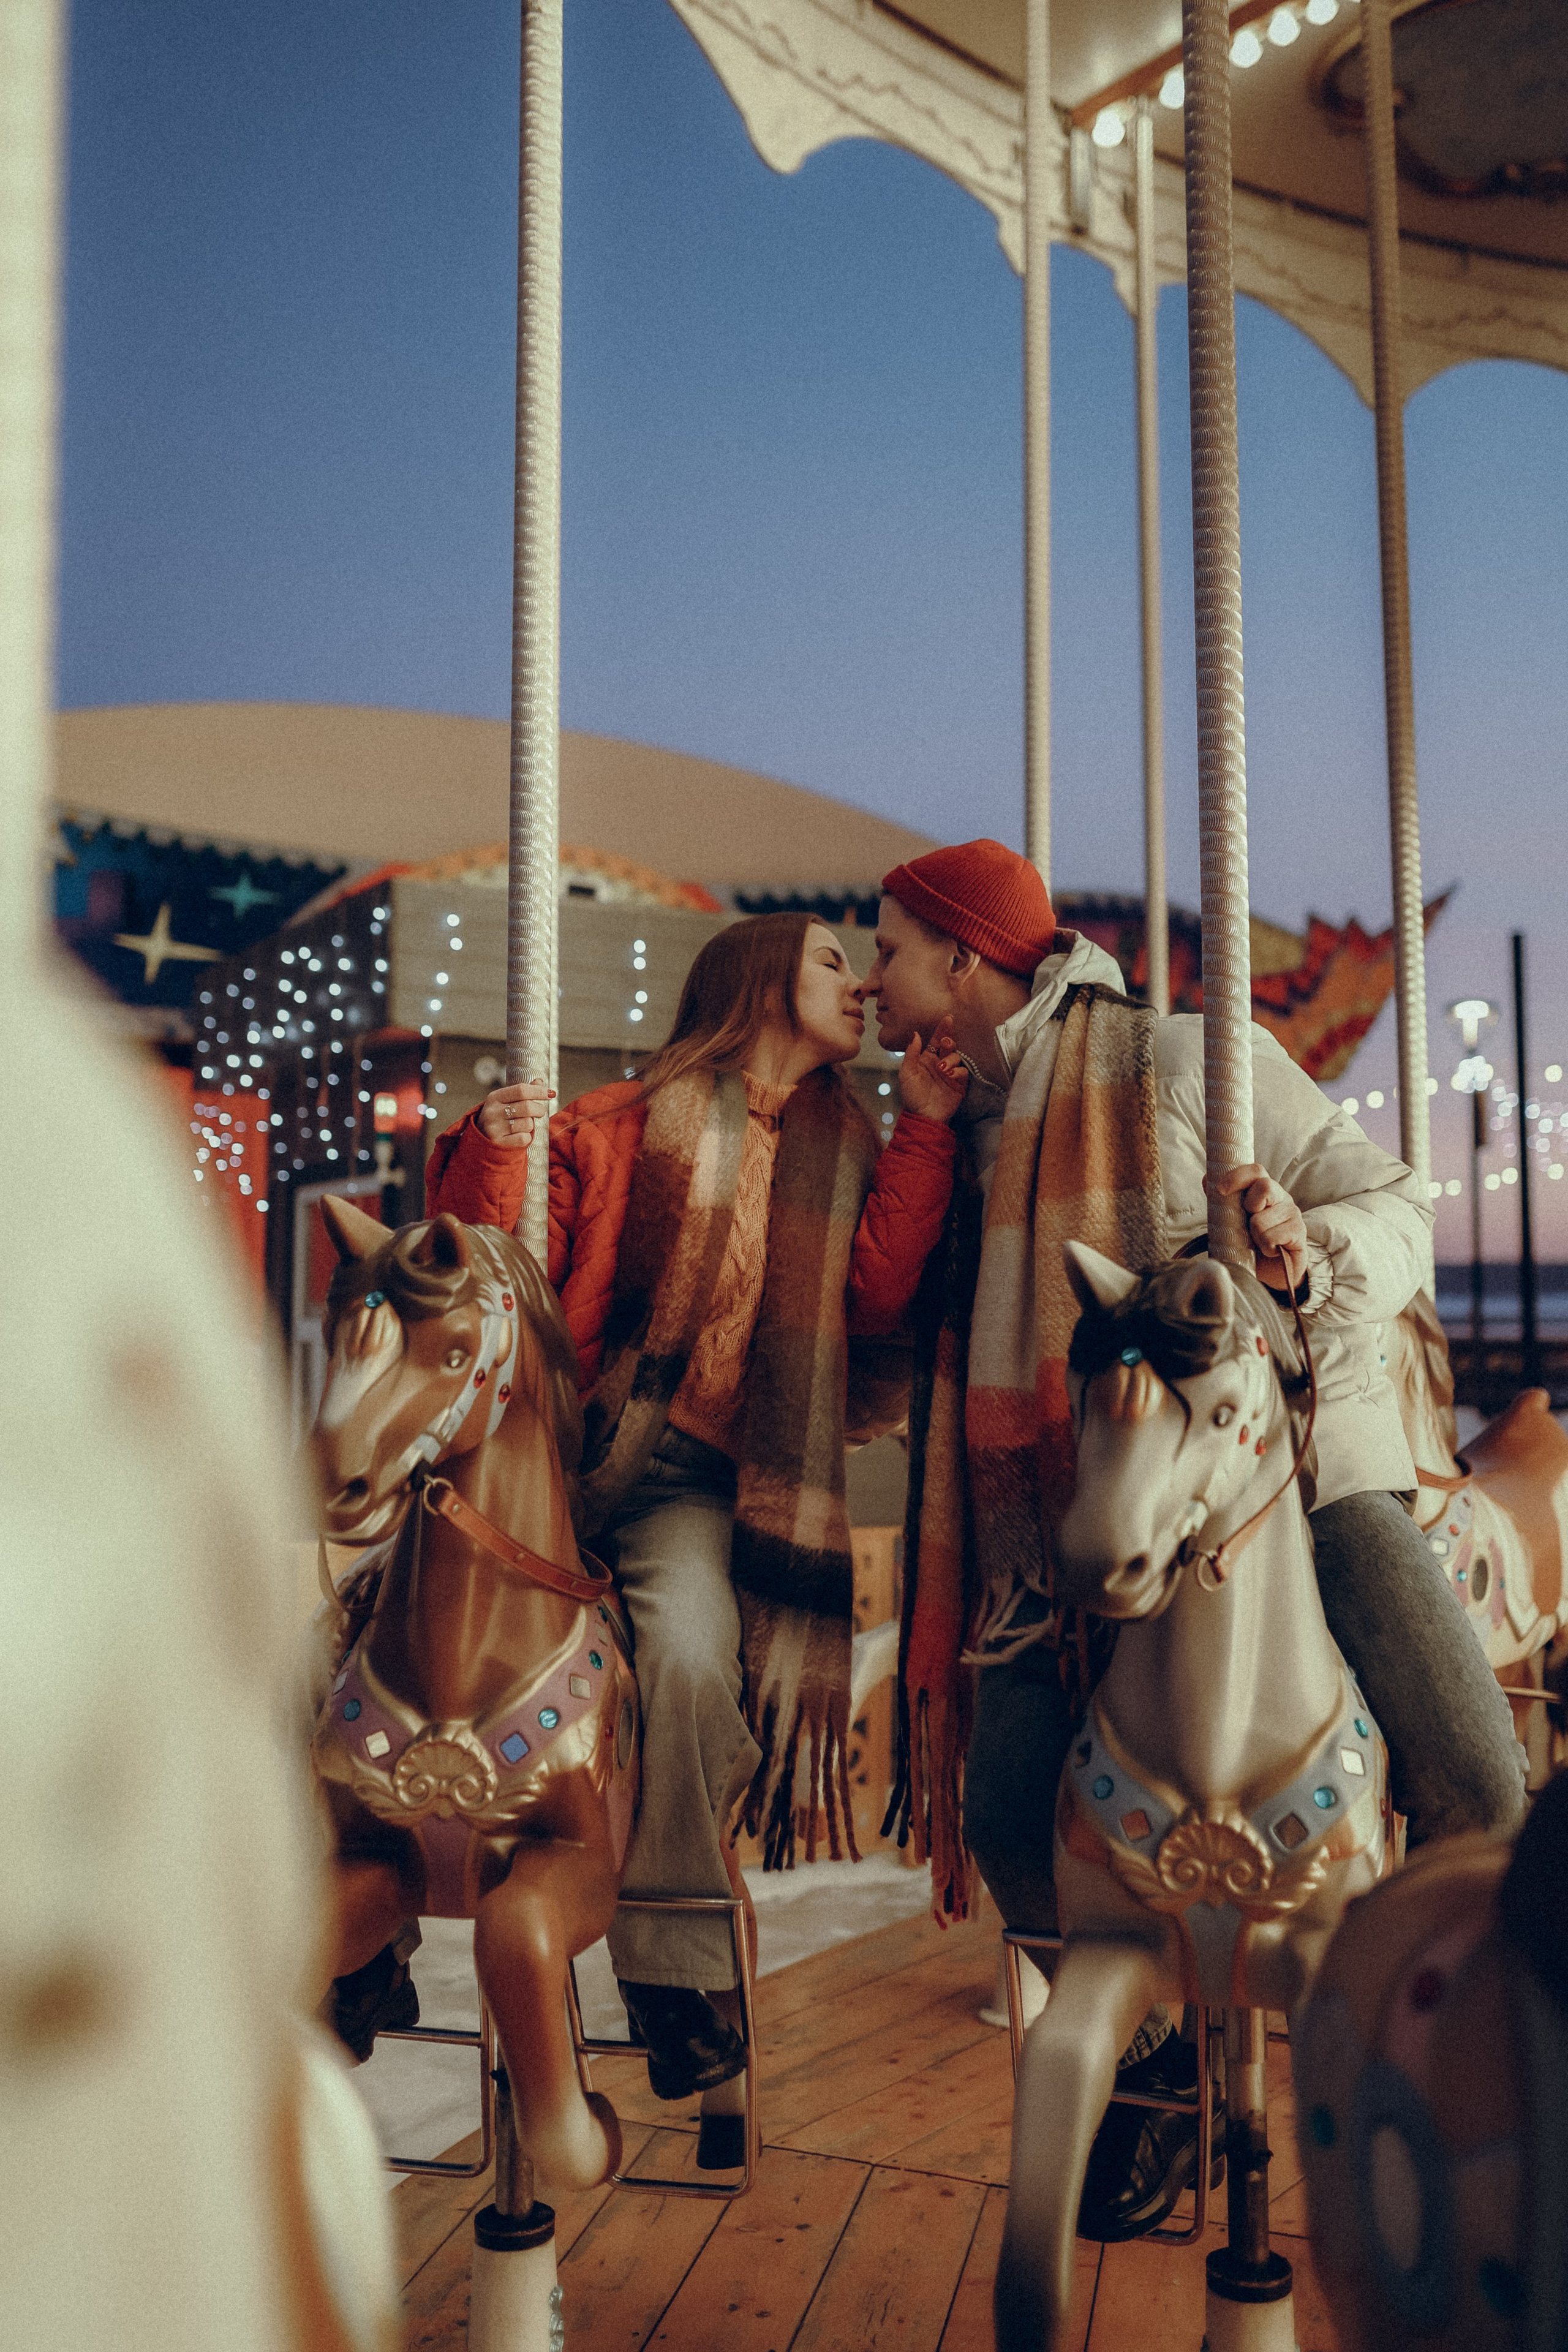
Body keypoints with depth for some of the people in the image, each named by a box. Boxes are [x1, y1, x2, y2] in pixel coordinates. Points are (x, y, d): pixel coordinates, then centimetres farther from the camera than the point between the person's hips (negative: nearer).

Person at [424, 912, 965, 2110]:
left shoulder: (850, 1148, 16)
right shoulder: (631, 1121, 8)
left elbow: (875, 1291, -1)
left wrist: (925, 1131, -4)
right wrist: (495, 1155, -15)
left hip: (704, 1478, 0)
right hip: (569, 1453, 0)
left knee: (687, 1650, -29)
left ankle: (679, 1970, -14)